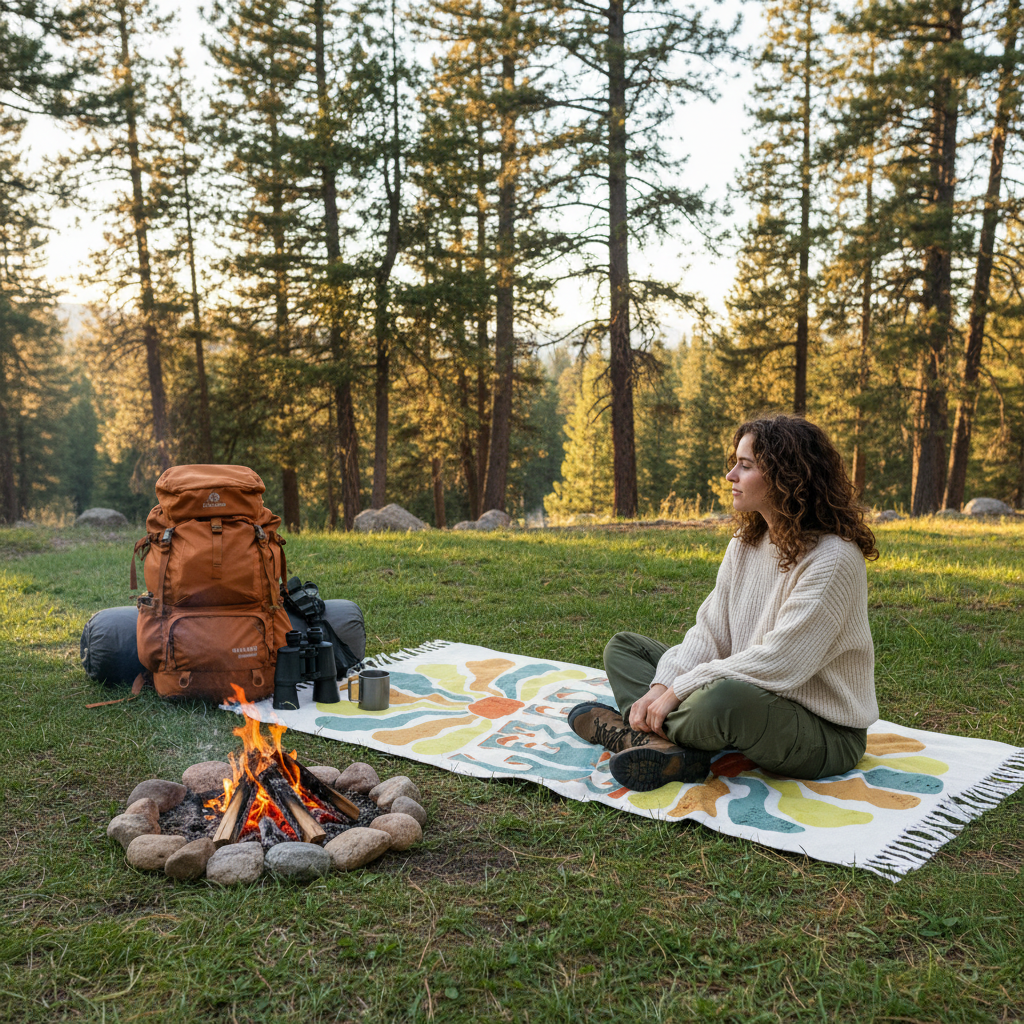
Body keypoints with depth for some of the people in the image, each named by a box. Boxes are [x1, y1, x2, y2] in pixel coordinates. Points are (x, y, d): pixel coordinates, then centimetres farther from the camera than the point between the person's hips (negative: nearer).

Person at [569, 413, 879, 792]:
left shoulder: (833, 560, -21)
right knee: (623, 646, 6)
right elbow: (711, 631, 2)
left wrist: (678, 691, -22)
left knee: (726, 699, -42)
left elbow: (779, 664, -26)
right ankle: (666, 746, -21)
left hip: (825, 733, -8)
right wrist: (662, 686, -15)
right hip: (751, 694, 9)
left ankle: (634, 731, -12)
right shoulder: (745, 543, 6)